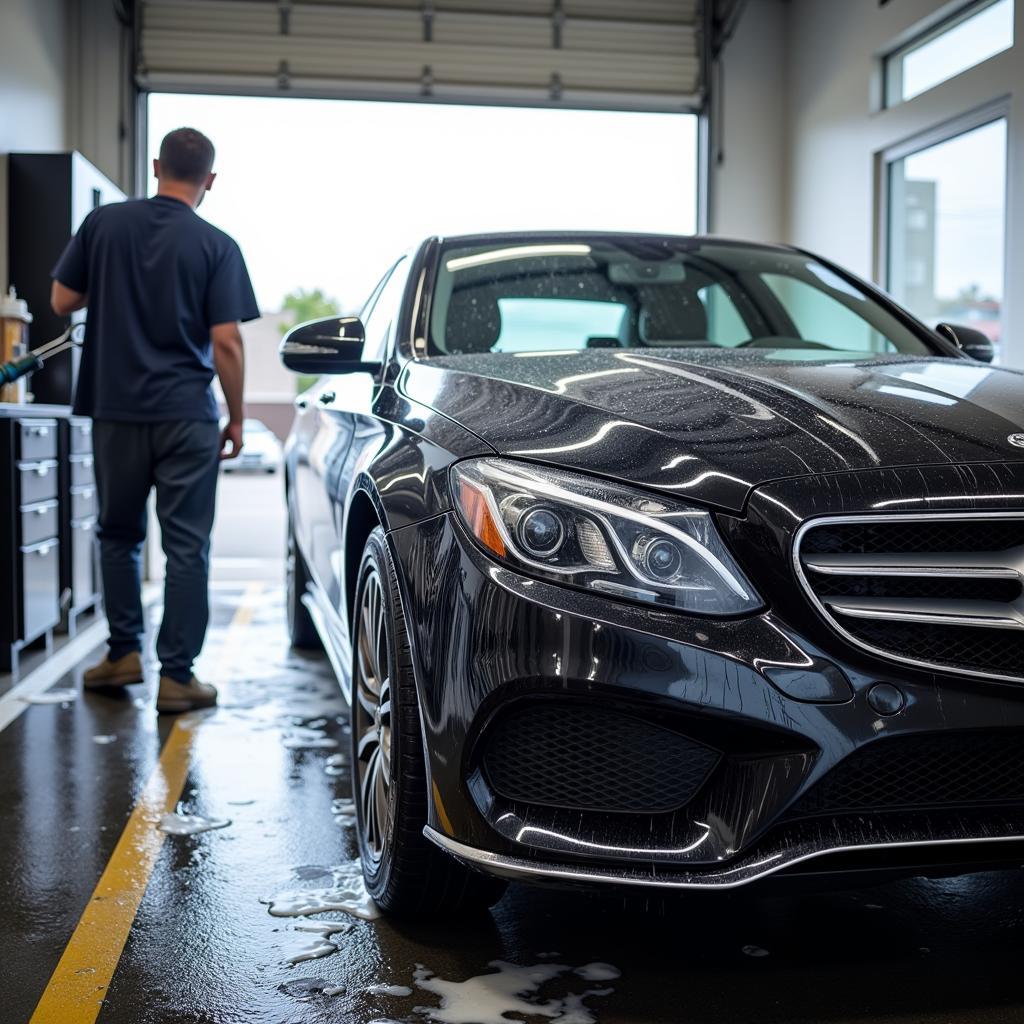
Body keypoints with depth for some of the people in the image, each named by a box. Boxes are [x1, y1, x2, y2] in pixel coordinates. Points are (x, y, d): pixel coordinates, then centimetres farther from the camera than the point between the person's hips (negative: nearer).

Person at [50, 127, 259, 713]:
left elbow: (62, 301, 6)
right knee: (187, 544, 4)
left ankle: (125, 653, 22)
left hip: (115, 408, 3)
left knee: (119, 533, 19)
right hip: (186, 413, -2)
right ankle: (177, 675, 5)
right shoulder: (217, 247, -6)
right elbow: (226, 342, -9)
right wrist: (237, 417, 0)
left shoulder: (104, 225, 2)